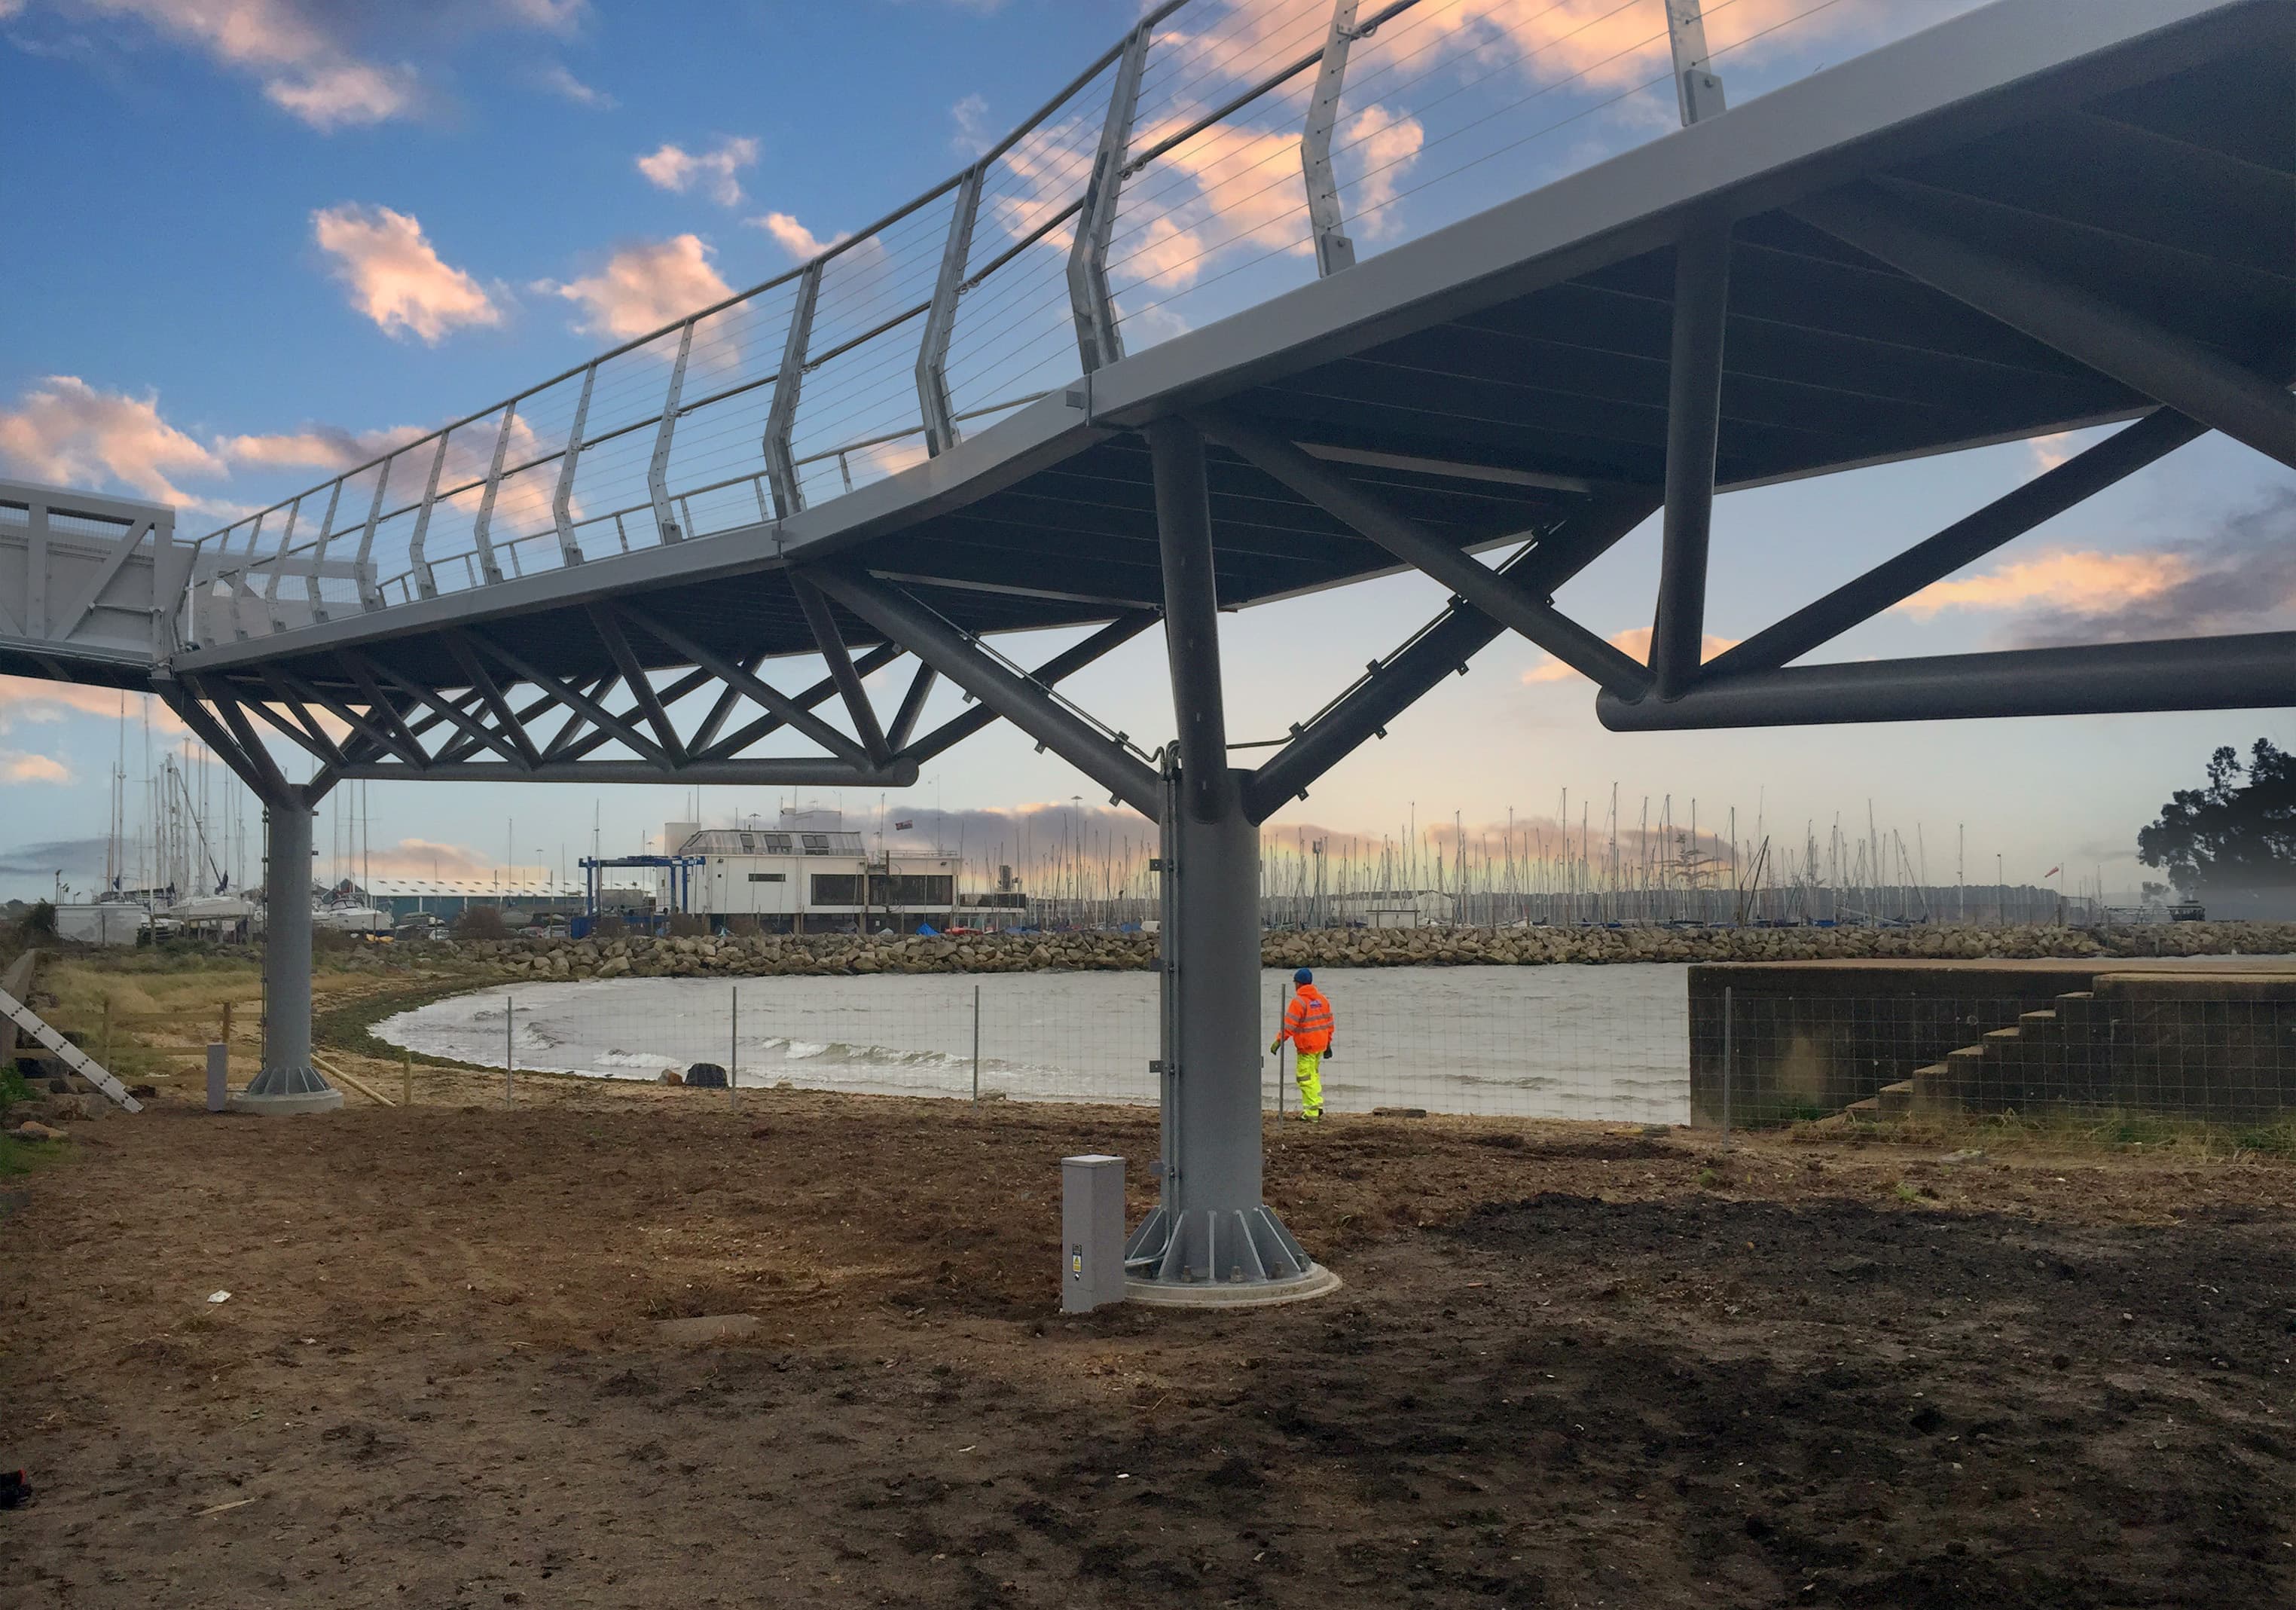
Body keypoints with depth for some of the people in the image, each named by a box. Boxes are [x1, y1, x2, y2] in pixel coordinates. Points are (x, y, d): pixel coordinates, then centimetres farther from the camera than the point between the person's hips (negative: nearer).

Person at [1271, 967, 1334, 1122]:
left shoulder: (1299, 1001, -12)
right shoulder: (1322, 999, 11)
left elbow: (1289, 1024, -19)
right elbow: (1329, 1023, 15)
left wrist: (1279, 1041, -18)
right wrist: (1328, 1044, 22)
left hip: (1306, 1046, -8)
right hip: (1320, 1044, 8)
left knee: (1305, 1078, -3)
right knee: (1314, 1074, 21)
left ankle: (1312, 1112, -4)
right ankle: (1317, 1105, 16)